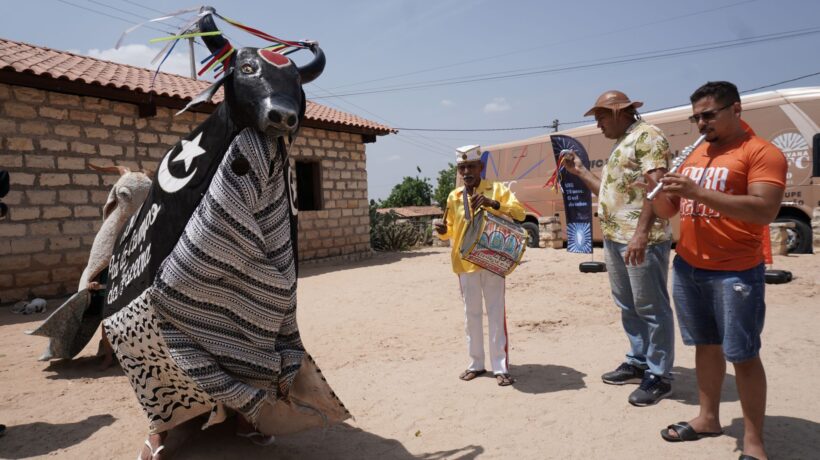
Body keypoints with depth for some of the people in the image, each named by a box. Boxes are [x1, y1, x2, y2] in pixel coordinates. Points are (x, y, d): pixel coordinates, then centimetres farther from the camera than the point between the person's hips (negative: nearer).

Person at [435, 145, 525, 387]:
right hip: (465, 264, 3)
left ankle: (501, 367, 10)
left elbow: (520, 213, -12)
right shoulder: (453, 197, 7)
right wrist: (442, 230, -7)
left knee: (496, 313, 1)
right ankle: (476, 364, 24)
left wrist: (493, 203, -26)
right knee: (471, 315, 11)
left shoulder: (497, 189, -2)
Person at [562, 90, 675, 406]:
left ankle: (659, 376, 8)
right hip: (614, 238, 10)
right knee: (628, 305, 16)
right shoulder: (620, 144, 22)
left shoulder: (647, 136, -7)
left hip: (641, 239, -10)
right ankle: (638, 362, 28)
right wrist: (579, 171, 23)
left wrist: (642, 232, -27)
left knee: (651, 307, -2)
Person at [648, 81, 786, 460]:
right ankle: (708, 418, 29)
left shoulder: (762, 152, -9)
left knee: (743, 356, 2)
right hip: (687, 268, 7)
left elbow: (765, 211, -23)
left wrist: (699, 192, -27)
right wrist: (659, 189, -9)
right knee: (706, 345, 16)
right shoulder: (694, 155, 13)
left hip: (735, 273, -6)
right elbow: (667, 210, 13)